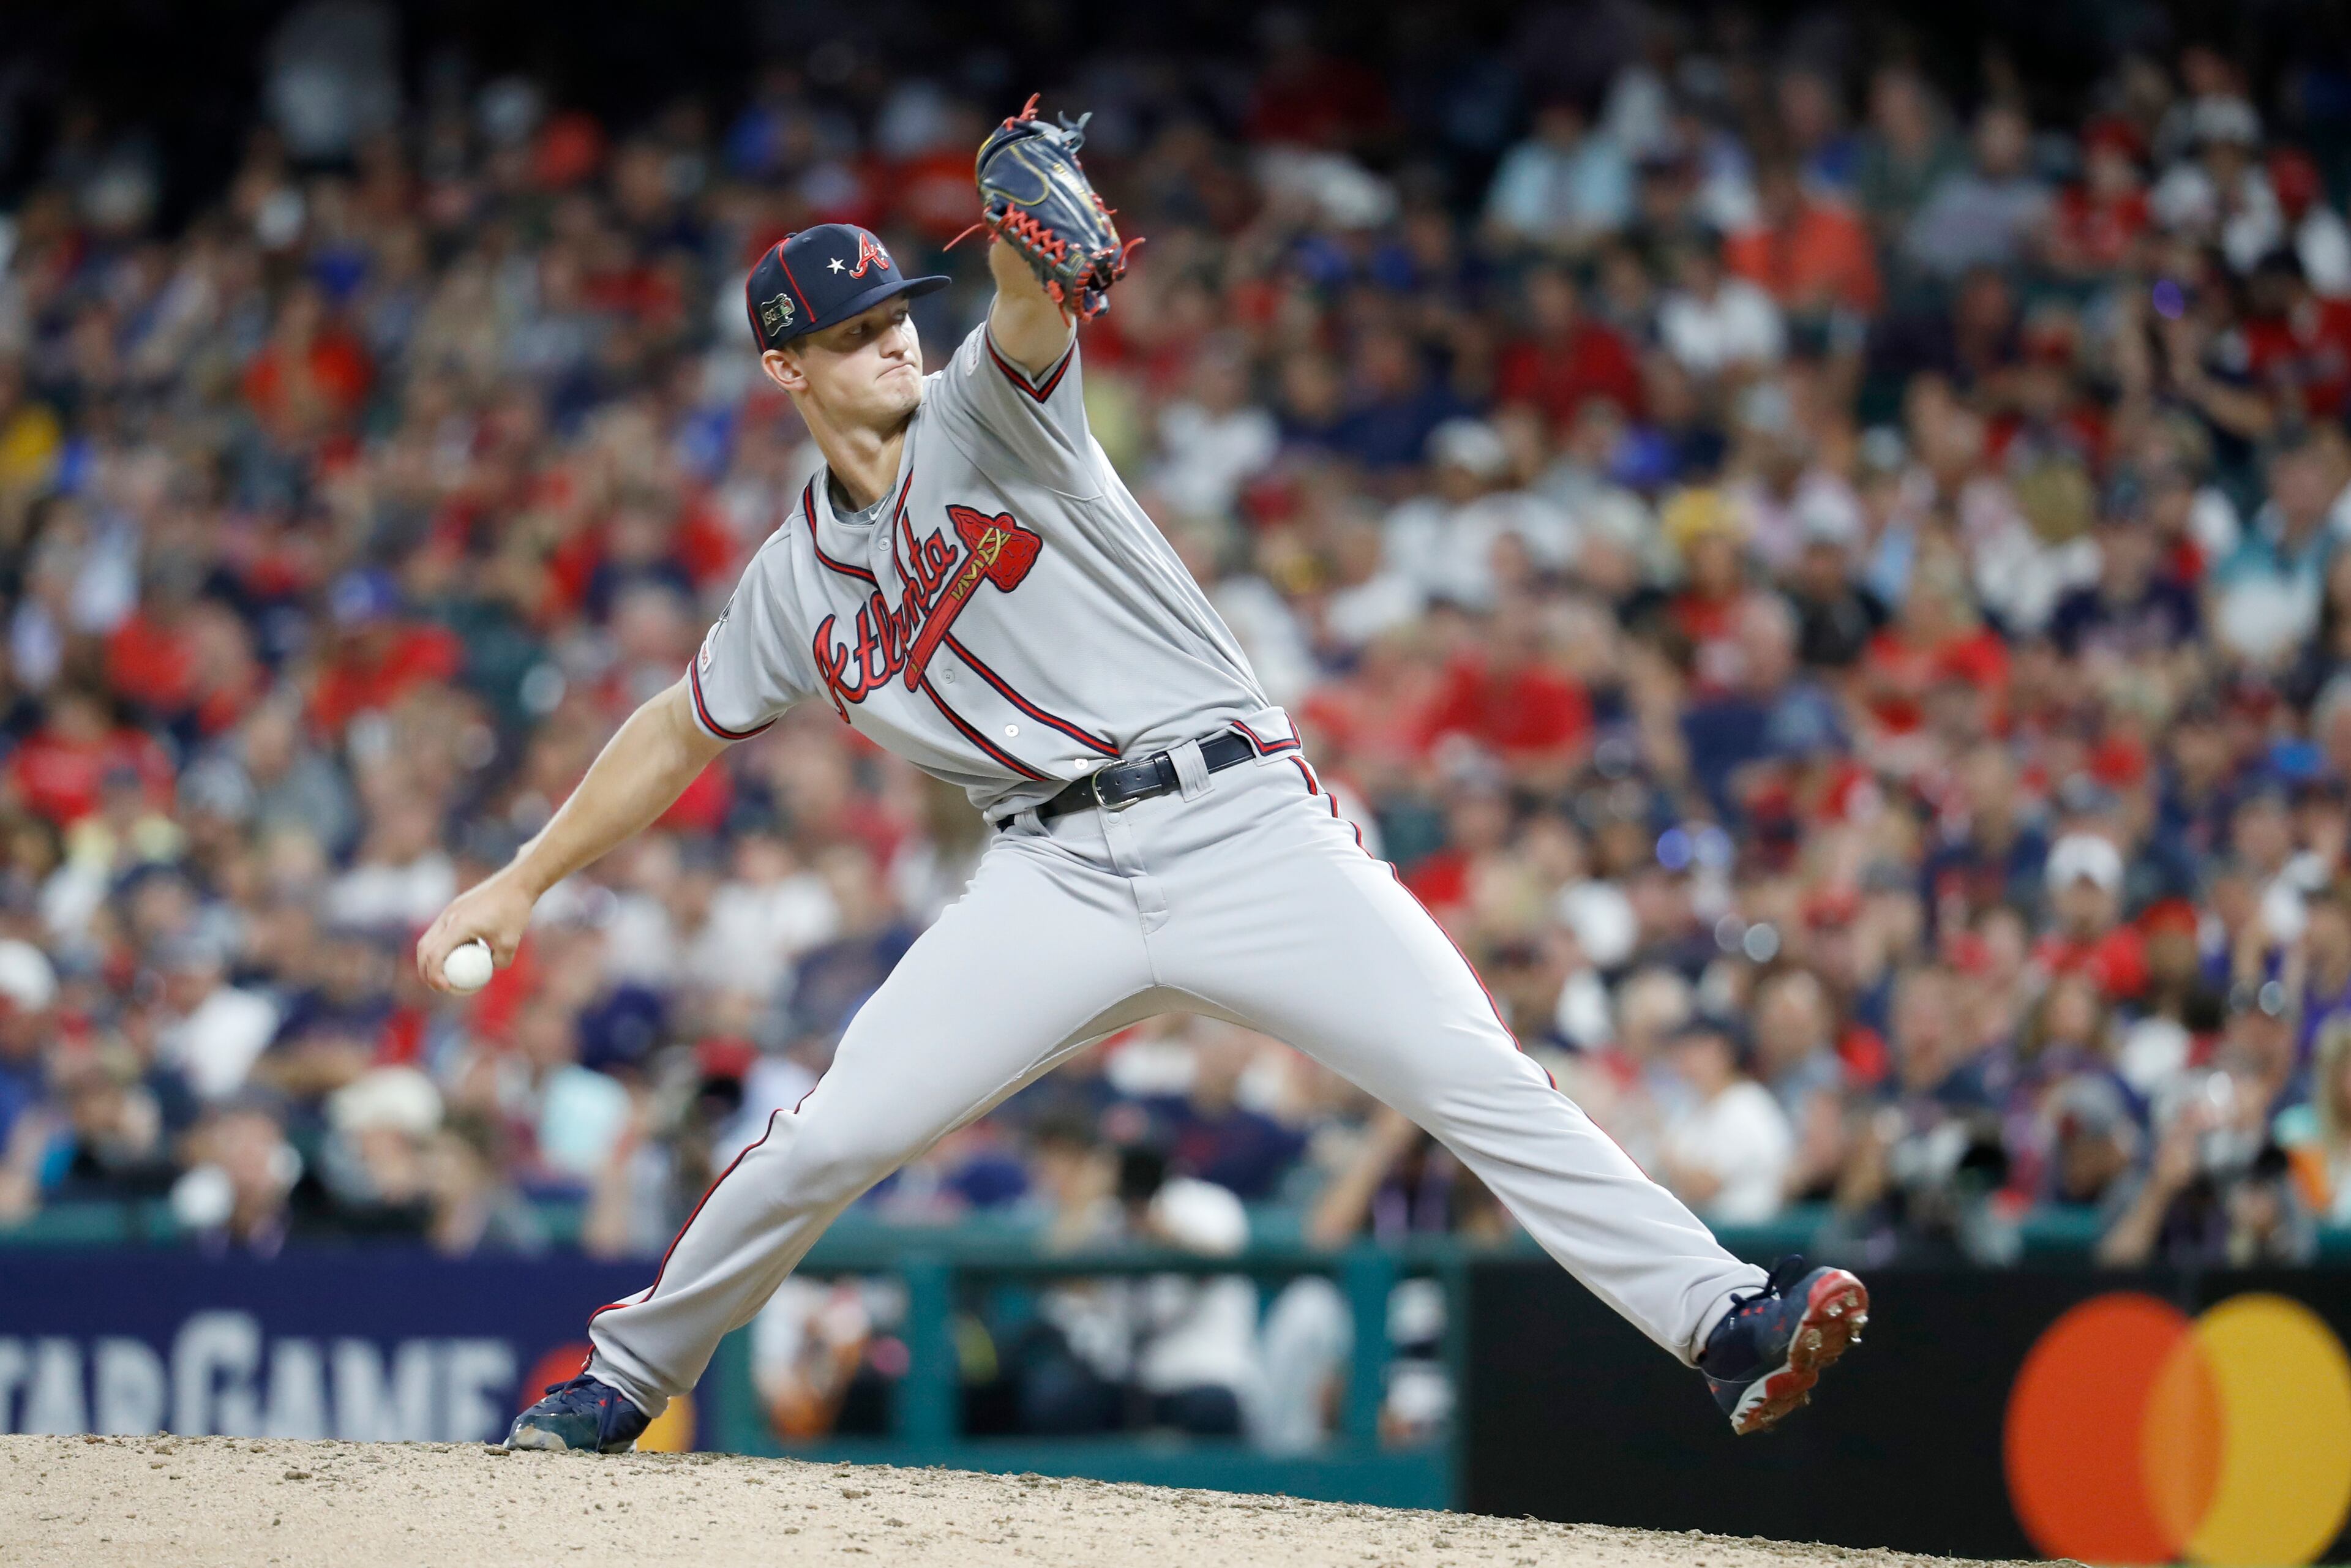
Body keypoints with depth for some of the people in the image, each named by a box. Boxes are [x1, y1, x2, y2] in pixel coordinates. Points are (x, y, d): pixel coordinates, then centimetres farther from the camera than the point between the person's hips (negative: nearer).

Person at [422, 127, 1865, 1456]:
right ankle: (624, 1380, 13)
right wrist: (524, 881, 22)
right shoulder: (798, 582, 15)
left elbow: (1032, 308, -19)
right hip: (1058, 878, 3)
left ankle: (1725, 1322, -21)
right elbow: (682, 731, 26)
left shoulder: (983, 413, 4)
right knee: (837, 1135, -7)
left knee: (1481, 1084, -16)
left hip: (1243, 828, -3)